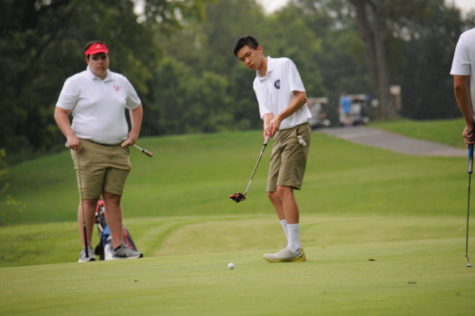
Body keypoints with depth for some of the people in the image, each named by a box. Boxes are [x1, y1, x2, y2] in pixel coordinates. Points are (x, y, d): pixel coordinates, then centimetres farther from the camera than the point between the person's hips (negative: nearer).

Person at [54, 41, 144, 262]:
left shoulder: (121, 82, 16)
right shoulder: (76, 83, 3)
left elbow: (136, 107, 29)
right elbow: (60, 112, 1)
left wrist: (134, 133, 15)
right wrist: (70, 136, -14)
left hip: (118, 150, 4)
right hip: (88, 148, -4)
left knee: (113, 198, 3)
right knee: (89, 199, -5)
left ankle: (118, 247, 4)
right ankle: (86, 249, -2)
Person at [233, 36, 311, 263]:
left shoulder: (284, 65, -4)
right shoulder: (258, 84, 17)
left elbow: (301, 97, -11)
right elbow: (267, 112, 5)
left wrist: (279, 117, -21)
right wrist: (268, 125, -18)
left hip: (296, 131, -8)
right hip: (280, 136, 8)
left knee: (284, 188, -17)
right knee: (273, 193, 3)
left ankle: (294, 248, -16)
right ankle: (295, 249, 8)